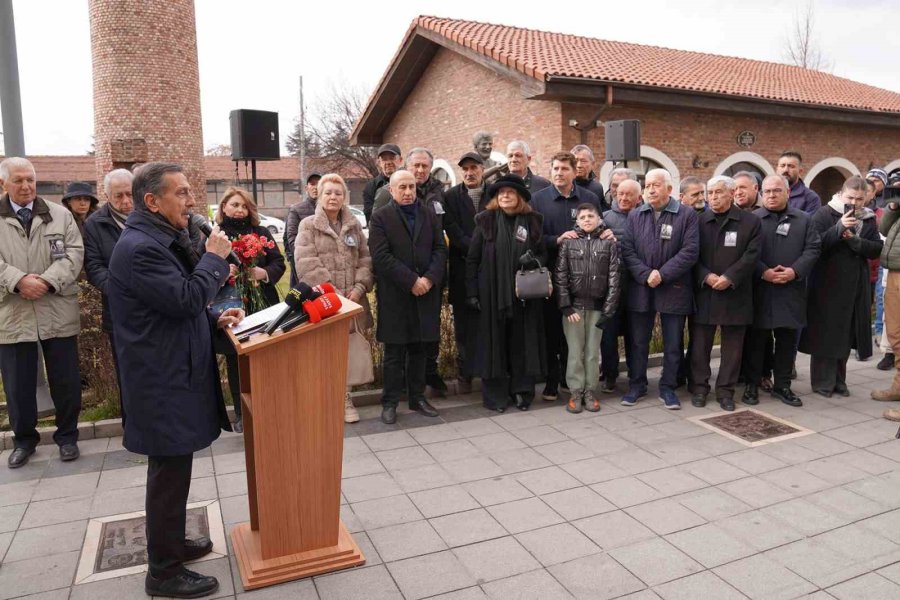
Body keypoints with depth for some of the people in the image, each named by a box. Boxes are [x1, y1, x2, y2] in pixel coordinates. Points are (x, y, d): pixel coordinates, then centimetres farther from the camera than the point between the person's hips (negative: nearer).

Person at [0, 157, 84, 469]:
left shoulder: (60, 214, 6)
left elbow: (74, 252, -3)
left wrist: (47, 281, -16)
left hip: (57, 312, 0)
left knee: (66, 380, 7)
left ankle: (67, 435, 25)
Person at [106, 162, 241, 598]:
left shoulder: (158, 242, 14)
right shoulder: (139, 248, -20)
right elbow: (186, 300, -26)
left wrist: (214, 320, 8)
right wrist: (214, 258, -13)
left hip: (172, 377, 10)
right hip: (164, 385, -10)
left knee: (172, 473, 22)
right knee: (169, 476, 2)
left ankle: (171, 543, 39)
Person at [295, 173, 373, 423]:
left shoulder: (354, 225, 15)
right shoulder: (308, 225, 2)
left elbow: (365, 259, 11)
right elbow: (306, 263, -9)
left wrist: (359, 287, -6)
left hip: (352, 299, 4)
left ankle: (344, 396, 21)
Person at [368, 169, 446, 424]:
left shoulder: (430, 215, 11)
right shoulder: (380, 217, -2)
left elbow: (440, 250, 5)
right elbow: (381, 256, -12)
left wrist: (429, 279, -11)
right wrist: (411, 281, -16)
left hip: (426, 293, 4)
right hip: (394, 295, -3)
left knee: (419, 349, 12)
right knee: (394, 352, 3)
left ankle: (418, 398, 24)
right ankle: (390, 402, 14)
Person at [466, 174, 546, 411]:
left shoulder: (532, 222, 8)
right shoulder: (486, 221, 3)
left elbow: (543, 254, 15)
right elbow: (472, 259, 2)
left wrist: (535, 260, -9)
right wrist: (472, 293, -4)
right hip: (492, 293, -1)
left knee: (522, 342, 5)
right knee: (495, 342, 2)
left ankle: (522, 391, 17)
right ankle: (495, 394, 12)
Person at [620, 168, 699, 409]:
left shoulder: (687, 215, -2)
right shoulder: (635, 215, 7)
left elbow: (690, 251, -10)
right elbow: (627, 250, 0)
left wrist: (662, 274, -16)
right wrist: (645, 275, -13)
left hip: (674, 289, -2)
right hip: (640, 288, 2)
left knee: (673, 344, 7)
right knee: (639, 342, 11)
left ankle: (667, 387, 22)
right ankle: (637, 385, 25)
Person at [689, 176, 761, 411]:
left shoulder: (751, 221, 3)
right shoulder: (698, 220, 6)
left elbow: (751, 256, -5)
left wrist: (729, 278, -16)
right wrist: (706, 276, -14)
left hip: (735, 294, 0)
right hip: (703, 293, 1)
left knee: (732, 346, 6)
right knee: (700, 344, 5)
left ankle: (725, 391, 17)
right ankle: (699, 387, 18)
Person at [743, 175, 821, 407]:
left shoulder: (803, 220, 10)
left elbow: (813, 249, 4)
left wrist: (795, 271, -11)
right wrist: (763, 272, -17)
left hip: (791, 291, 3)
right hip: (759, 290, -2)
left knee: (787, 340, 9)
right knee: (757, 339, 4)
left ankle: (782, 385, 21)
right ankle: (752, 384, 15)